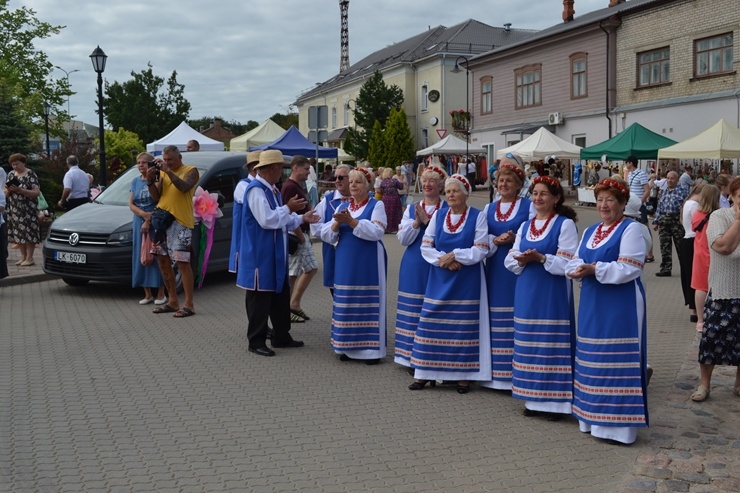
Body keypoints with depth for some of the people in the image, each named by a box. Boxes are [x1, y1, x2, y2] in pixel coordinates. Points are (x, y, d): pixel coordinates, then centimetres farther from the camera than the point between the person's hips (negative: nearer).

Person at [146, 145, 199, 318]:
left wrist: (168, 171, -22)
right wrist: (150, 181, -6)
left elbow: (184, 187, -20)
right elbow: (156, 196, 10)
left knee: (183, 263, -9)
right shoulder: (163, 173, 16)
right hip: (162, 219, 7)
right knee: (163, 261, 10)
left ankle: (189, 305, -7)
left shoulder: (191, 171, -1)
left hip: (180, 221, -7)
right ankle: (172, 301, 20)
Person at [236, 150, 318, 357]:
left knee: (281, 296, 15)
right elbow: (266, 220, -25)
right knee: (260, 298, -1)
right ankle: (256, 342, 9)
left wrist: (301, 219, 11)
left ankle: (281, 336, 27)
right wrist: (288, 208, -16)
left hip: (276, 254, 10)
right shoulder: (256, 189, -16)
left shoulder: (272, 189, 13)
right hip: (260, 255, -10)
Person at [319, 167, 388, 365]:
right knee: (346, 303, 8)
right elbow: (326, 236, 6)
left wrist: (351, 221, -21)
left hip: (368, 264, -5)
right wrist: (337, 223, -13)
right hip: (345, 263, 5)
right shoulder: (342, 207, 13)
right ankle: (348, 347, 18)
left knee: (368, 303, -2)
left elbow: (376, 232, -17)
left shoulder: (376, 205, -1)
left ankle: (371, 348, 6)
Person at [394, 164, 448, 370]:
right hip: (413, 267, 4)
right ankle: (413, 357, 14)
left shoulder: (447, 210, 1)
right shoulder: (411, 209, 13)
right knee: (413, 311, 6)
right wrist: (416, 222, -11)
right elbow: (402, 239, 4)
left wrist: (427, 221, -16)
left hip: (437, 266, -4)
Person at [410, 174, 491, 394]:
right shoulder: (438, 216, 9)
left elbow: (480, 250, -8)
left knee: (464, 326, 0)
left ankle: (464, 375, 9)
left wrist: (454, 255, -16)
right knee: (432, 324, 3)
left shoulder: (478, 216, -2)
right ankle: (424, 372, 11)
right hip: (439, 279, 3)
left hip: (467, 281, -3)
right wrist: (443, 259, -13)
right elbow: (426, 246, 4)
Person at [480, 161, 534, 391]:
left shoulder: (528, 206, 1)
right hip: (495, 268, 4)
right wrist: (496, 240, -10)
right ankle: (496, 372, 14)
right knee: (496, 319, 6)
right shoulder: (489, 209, 15)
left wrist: (515, 239, -19)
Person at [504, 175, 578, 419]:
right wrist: (521, 260, -11)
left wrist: (540, 258, -23)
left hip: (553, 295, -6)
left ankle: (555, 400, 6)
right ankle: (533, 398, 20)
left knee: (552, 344, -3)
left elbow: (567, 264, -13)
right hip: (526, 293, 6)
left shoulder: (565, 224, -5)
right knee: (529, 344, 9)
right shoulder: (525, 226, 14)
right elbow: (510, 260, 10)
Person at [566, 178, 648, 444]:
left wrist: (594, 269, -23)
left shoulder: (631, 229, -8)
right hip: (592, 305, 8)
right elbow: (575, 261, 11)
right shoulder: (590, 231, 15)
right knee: (592, 361, 13)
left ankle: (618, 422, 3)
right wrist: (578, 270, -12)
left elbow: (629, 269, -18)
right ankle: (593, 417, 25)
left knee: (616, 362, -5)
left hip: (621, 307, -8)